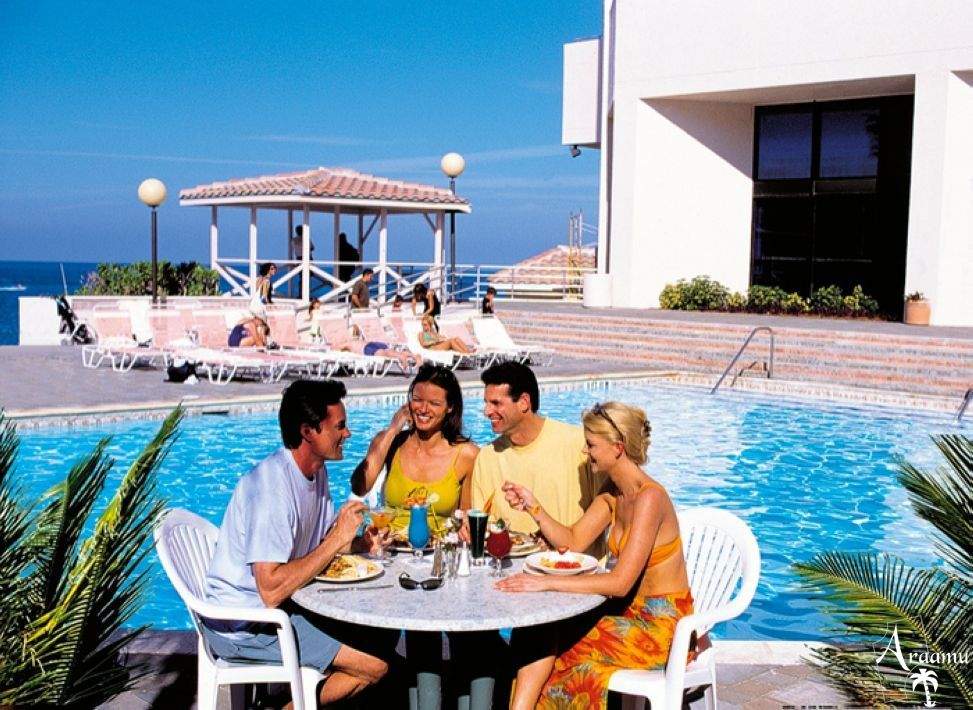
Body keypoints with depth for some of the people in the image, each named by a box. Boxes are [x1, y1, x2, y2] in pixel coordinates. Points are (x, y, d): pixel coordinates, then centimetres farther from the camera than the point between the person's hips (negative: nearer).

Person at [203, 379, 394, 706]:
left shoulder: (316, 470, 4)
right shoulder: (272, 487, -25)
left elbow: (321, 543, 14)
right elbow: (272, 592, -30)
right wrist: (337, 540, -25)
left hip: (280, 605, 9)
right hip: (243, 625, -9)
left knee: (383, 635, 7)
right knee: (375, 665, -12)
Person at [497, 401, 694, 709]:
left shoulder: (649, 497, -23)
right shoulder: (612, 493, 5)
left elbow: (620, 582, -27)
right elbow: (573, 540, 10)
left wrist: (547, 582, -28)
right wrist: (533, 507, -4)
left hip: (660, 626, -8)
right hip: (630, 611, 8)